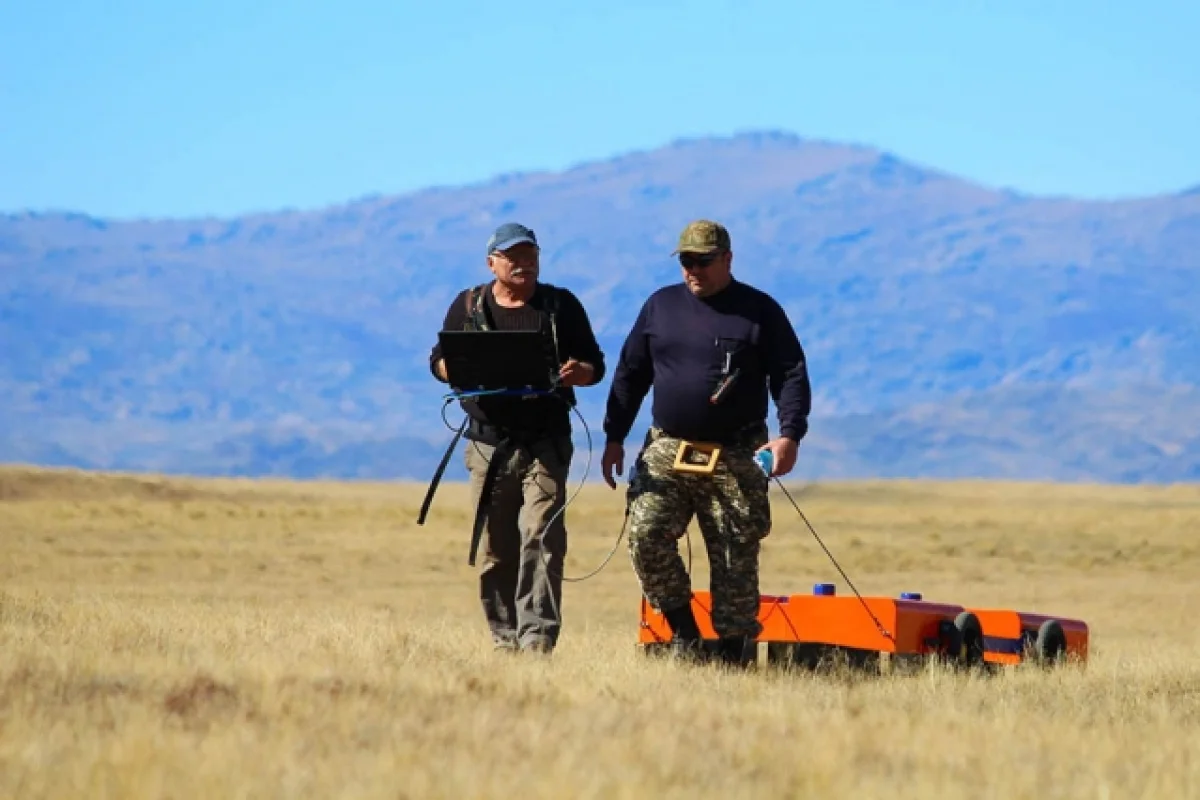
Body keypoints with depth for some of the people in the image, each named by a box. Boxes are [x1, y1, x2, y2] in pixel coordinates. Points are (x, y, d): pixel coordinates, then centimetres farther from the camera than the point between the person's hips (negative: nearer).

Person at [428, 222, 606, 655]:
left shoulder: (561, 305, 7)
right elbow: (439, 361, 11)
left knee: (541, 538, -15)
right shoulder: (468, 305, 10)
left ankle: (537, 639, -19)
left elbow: (595, 365, 10)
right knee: (495, 549, 5)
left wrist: (579, 372, -15)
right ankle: (505, 639, 14)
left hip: (545, 444, -2)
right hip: (488, 444, 2)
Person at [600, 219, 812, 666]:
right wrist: (614, 437, 12)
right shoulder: (660, 306, 11)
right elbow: (630, 374, 17)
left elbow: (791, 376, 0)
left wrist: (789, 434, -14)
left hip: (736, 458, -2)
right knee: (645, 536, -15)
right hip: (666, 452, 2)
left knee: (736, 557, -1)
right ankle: (682, 629, 1)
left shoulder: (759, 311, 2)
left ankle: (733, 651, 9)